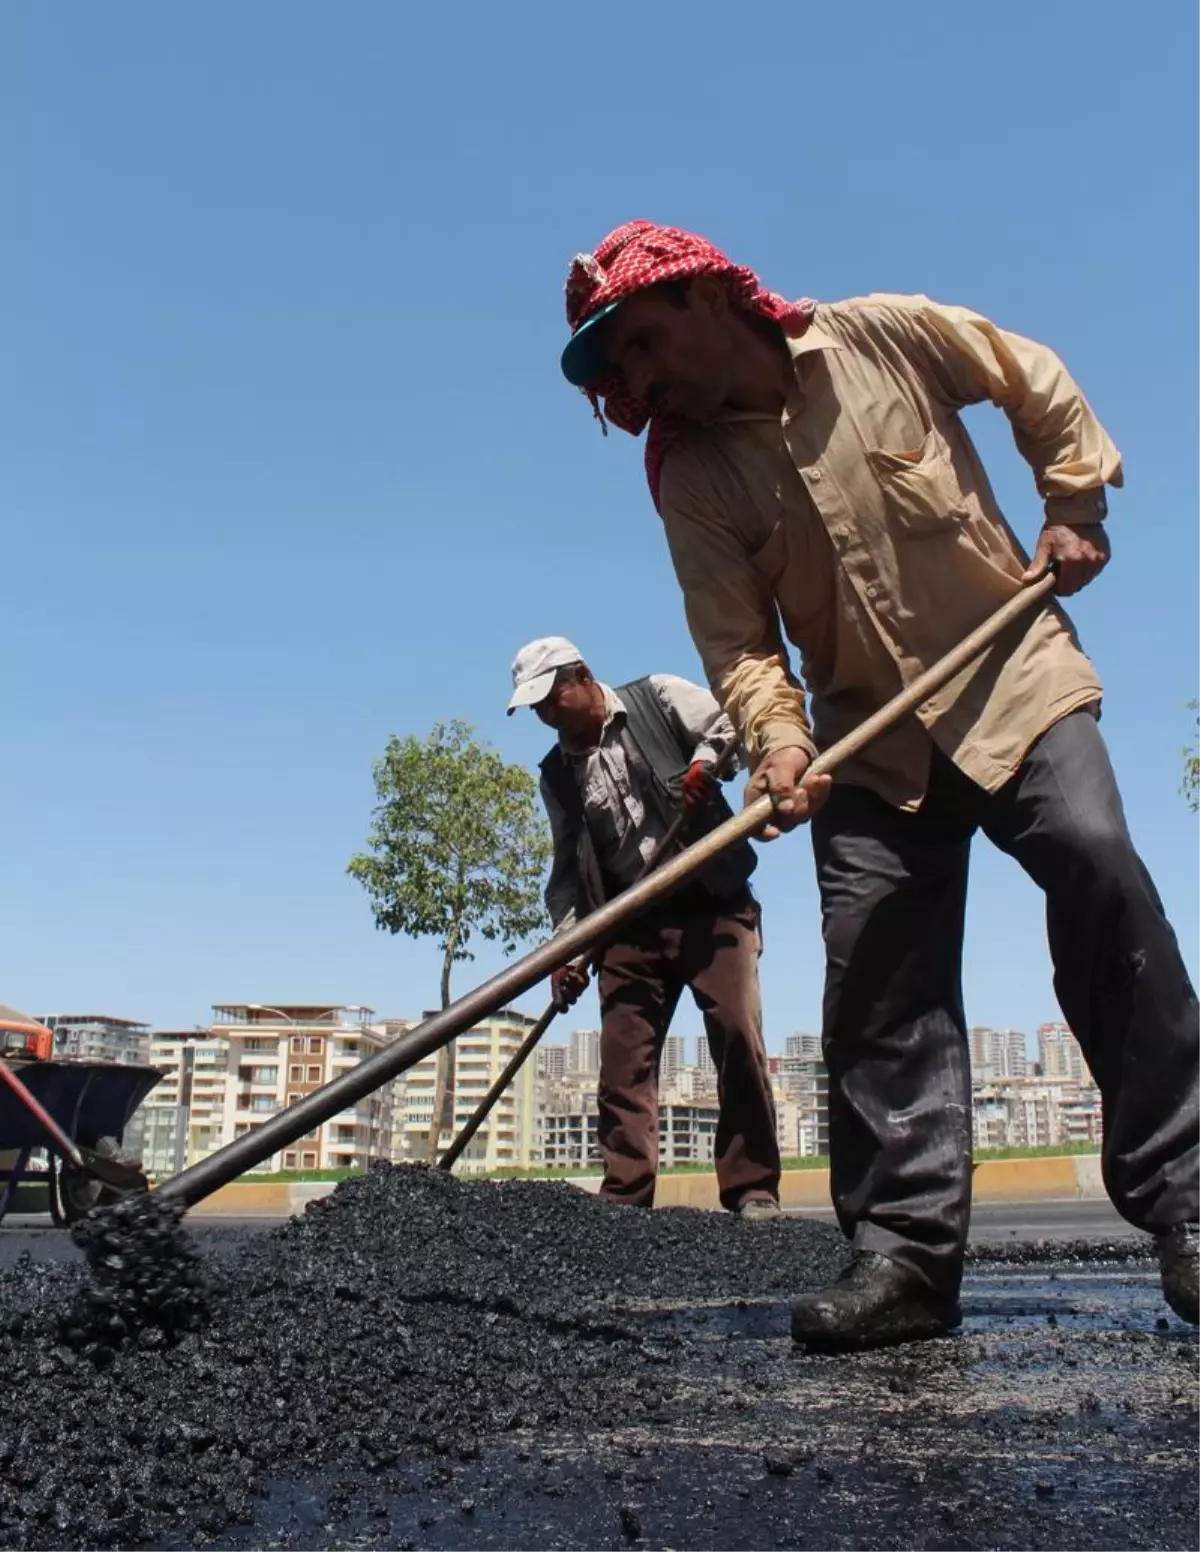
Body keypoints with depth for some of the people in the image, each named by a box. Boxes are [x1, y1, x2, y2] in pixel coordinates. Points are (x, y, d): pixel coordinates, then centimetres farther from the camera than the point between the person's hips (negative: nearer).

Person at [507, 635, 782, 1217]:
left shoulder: (658, 698, 2)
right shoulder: (556, 774, 13)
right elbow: (568, 870, 12)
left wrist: (705, 761, -21)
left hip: (711, 901, -4)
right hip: (630, 922, 4)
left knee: (737, 1039, -9)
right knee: (623, 1059, -2)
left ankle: (753, 1190, -2)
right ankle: (624, 1199, 4)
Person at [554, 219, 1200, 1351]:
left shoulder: (885, 335, -2)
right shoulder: (690, 477, 0)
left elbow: (1039, 385, 12)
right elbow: (735, 637, -8)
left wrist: (1073, 507, 4)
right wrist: (775, 738, -25)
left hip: (1015, 677, -1)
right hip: (872, 741, 2)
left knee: (1099, 870, -20)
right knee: (878, 981, -7)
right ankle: (905, 1250, 0)